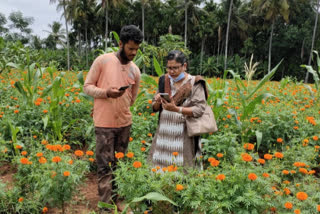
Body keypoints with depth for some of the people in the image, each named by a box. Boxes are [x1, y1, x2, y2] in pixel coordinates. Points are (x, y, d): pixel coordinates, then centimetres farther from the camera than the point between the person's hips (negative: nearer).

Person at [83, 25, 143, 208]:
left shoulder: (136, 70, 5)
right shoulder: (103, 60, -7)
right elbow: (88, 87, -4)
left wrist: (120, 111, 10)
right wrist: (106, 93, -20)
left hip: (125, 123, 5)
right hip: (104, 124, -4)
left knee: (119, 165, 13)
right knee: (105, 167, -2)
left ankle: (115, 199, 27)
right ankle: (106, 204, 7)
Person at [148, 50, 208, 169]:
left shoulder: (194, 84, -5)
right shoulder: (164, 81, 8)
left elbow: (199, 110, -13)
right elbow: (154, 108, 13)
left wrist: (176, 109, -23)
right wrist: (158, 102, -11)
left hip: (183, 135, -4)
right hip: (163, 132, 4)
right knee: (157, 164, 4)